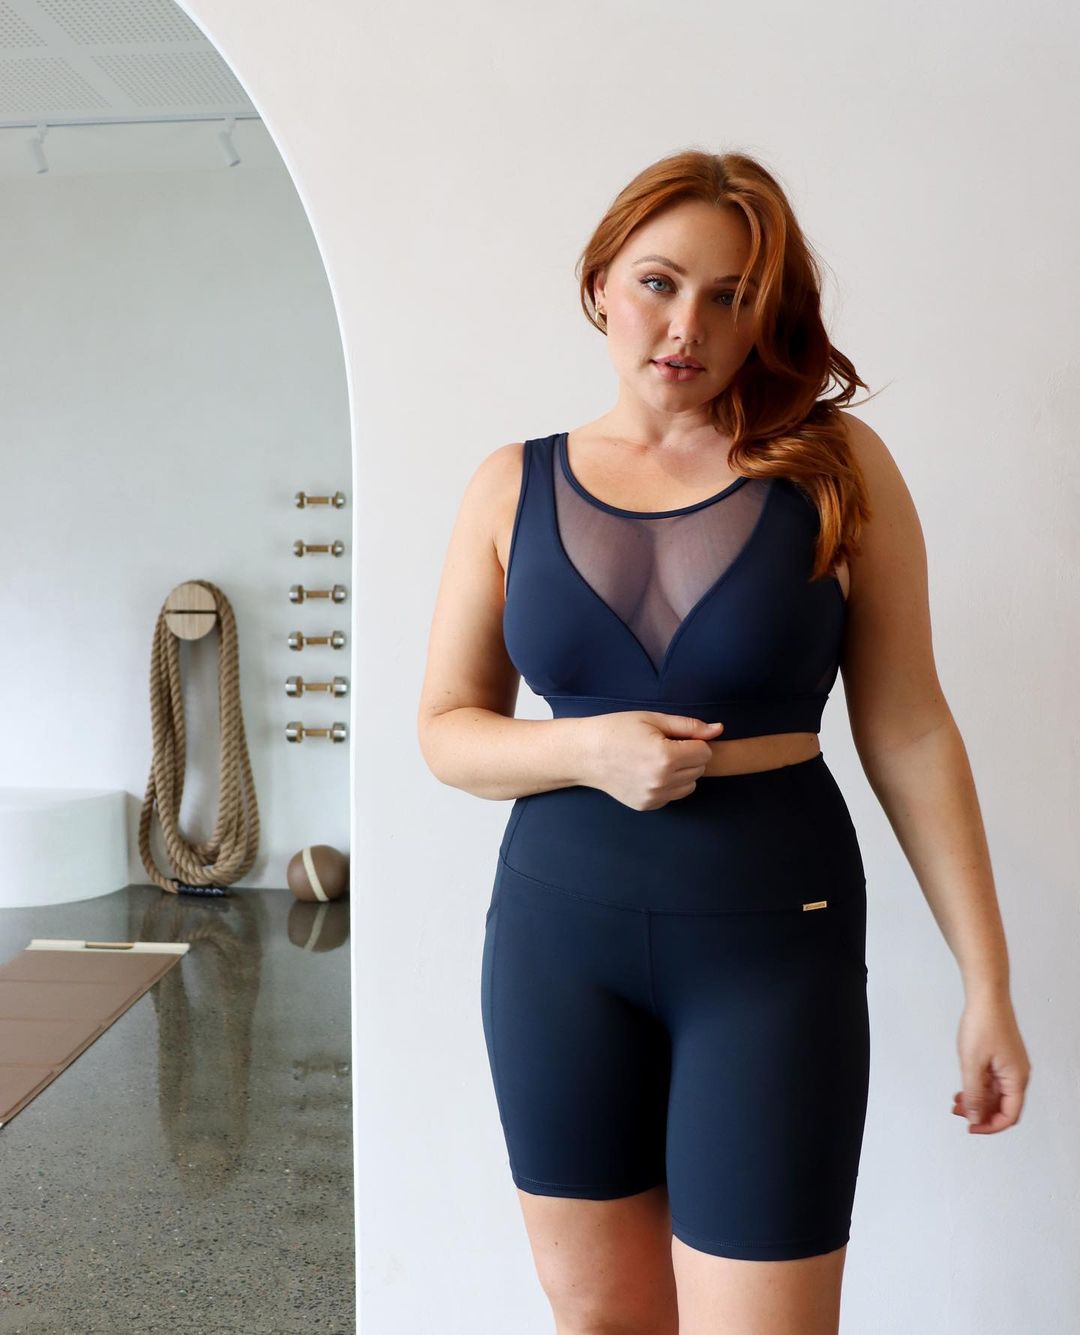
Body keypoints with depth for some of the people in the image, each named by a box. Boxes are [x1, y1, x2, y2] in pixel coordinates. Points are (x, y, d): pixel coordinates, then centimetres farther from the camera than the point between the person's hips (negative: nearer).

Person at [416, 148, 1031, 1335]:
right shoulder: (514, 488, 2)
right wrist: (589, 751, -15)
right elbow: (446, 728, 5)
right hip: (560, 931, 3)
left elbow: (908, 730, -2)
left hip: (773, 938, -2)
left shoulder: (837, 467, -4)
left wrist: (986, 981, -2)